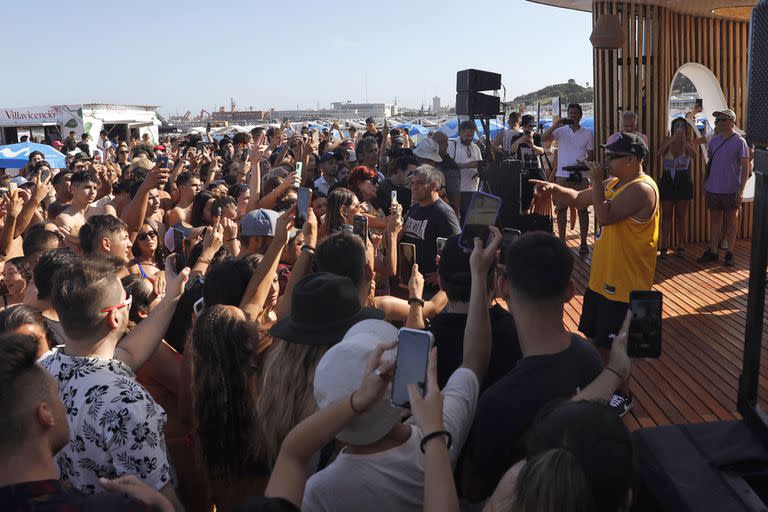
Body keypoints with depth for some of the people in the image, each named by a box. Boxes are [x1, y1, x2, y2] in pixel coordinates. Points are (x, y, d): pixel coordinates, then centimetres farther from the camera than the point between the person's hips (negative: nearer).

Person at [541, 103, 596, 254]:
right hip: (562, 176, 0)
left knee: (583, 209, 2)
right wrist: (555, 125, -21)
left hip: (581, 176, 0)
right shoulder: (561, 131, 4)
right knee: (561, 209, 3)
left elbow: (591, 155, 7)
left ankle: (583, 243, 8)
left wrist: (585, 162, -14)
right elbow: (543, 139, -12)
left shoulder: (587, 134, 6)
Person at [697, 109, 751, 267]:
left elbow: (746, 167, -7)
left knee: (731, 221, 5)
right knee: (715, 220, 10)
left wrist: (741, 189, -13)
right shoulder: (714, 140, 8)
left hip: (732, 190, -4)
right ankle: (713, 251, 17)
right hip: (713, 189, 5)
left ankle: (729, 253, 13)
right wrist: (705, 182, 11)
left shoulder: (739, 141, -7)